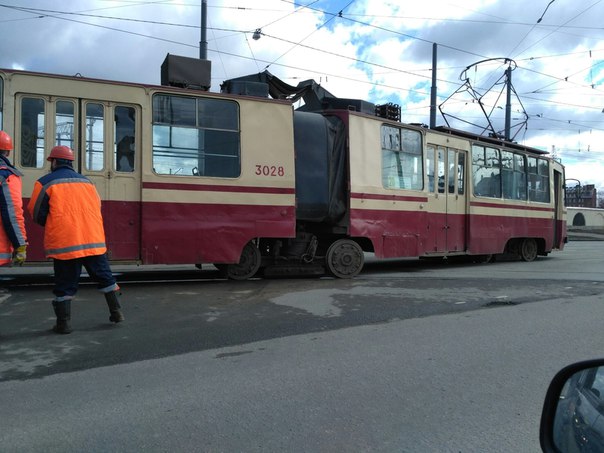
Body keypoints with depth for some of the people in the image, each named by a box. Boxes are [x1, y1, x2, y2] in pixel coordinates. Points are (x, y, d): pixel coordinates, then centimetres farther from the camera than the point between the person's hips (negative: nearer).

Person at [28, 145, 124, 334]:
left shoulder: (46, 182, -2)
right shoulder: (87, 181, 11)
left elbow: (37, 215, 0)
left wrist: (53, 224, 19)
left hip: (64, 244, -3)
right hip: (94, 240, 3)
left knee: (65, 284, 7)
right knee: (105, 277, 14)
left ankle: (64, 322, 11)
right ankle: (116, 312, 17)